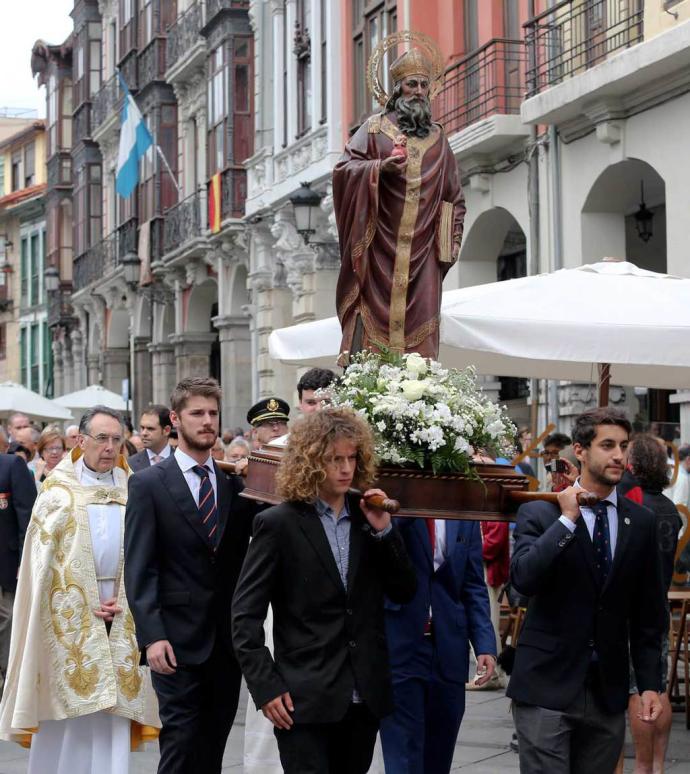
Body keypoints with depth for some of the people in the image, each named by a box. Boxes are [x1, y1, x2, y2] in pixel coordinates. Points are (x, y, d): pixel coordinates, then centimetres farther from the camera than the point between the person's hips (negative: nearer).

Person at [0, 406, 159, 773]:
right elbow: (44, 559, -3)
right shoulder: (59, 489, 0)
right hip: (68, 612, -2)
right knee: (67, 706, -1)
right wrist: (83, 605, -8)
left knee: (111, 707, 1)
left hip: (118, 613, 2)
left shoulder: (132, 491, 8)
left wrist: (123, 601, -7)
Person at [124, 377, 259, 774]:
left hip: (228, 638, 4)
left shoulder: (237, 483, 10)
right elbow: (139, 568, -7)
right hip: (178, 640, -4)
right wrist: (152, 636, -16)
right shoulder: (149, 484, -1)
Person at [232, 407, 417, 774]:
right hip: (305, 699, -5)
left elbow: (404, 592, 8)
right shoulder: (279, 524, -5)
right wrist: (266, 687, -13)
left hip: (365, 698, 5)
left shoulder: (367, 518, 10)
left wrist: (384, 530, -4)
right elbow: (245, 614, -6)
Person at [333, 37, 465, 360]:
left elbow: (454, 196, 20)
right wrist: (379, 167, -20)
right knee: (374, 318, -9)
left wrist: (451, 242, 8)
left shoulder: (438, 138, 18)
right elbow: (344, 168, -3)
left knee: (419, 331, -4)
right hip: (379, 248, -3)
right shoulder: (375, 128, 8)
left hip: (422, 253, 3)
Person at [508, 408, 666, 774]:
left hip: (608, 690, 4)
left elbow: (648, 614, 10)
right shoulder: (539, 513, -3)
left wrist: (649, 684, 6)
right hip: (547, 686, -3)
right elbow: (523, 579, -19)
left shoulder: (641, 522, 7)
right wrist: (567, 519, -17)